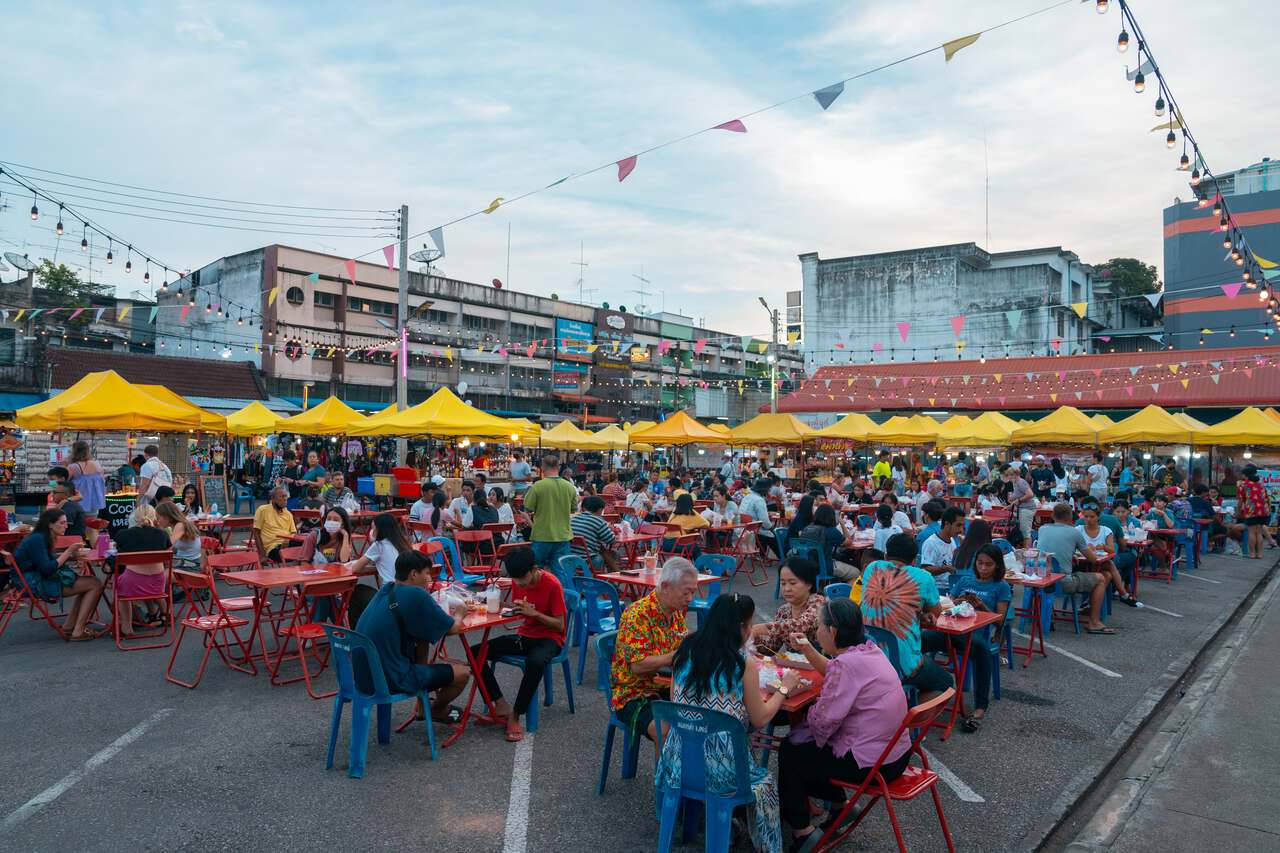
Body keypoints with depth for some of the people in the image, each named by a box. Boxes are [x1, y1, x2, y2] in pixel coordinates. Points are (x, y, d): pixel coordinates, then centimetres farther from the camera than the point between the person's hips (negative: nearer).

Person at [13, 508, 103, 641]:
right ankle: (78, 632, -14)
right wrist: (68, 552, -13)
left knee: (90, 582, 12)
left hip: (42, 580, 10)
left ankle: (68, 628, 8)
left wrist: (70, 555, 2)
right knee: (95, 585, -14)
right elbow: (47, 569, -20)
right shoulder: (37, 539, -16)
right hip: (37, 585, -10)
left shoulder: (41, 538, 13)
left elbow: (50, 561, 16)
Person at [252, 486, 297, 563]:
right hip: (273, 547, -4)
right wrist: (262, 555, -5)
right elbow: (256, 533, 4)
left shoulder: (288, 514, 20)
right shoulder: (263, 510, 7)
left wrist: (289, 540, -7)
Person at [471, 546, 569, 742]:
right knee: (475, 652, -12)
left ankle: (515, 716, -24)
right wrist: (515, 609, -10)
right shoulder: (517, 581, -1)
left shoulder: (552, 584, -18)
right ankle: (501, 705, -9)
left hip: (549, 638, -6)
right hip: (524, 635, 6)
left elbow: (560, 625, -15)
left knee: (535, 662, -41)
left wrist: (533, 613, -26)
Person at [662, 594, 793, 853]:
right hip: (719, 764, -5)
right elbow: (760, 719, -2)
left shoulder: (685, 651, 1)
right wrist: (784, 688, 13)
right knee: (765, 782, 25)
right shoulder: (744, 663, -12)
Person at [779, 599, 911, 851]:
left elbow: (822, 721, -24)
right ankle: (839, 804, 34)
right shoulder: (869, 649, 3)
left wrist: (807, 710, -3)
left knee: (789, 752, 9)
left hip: (871, 763, -9)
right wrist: (808, 650, 11)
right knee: (801, 739, 24)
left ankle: (802, 831, 16)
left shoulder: (847, 663, -25)